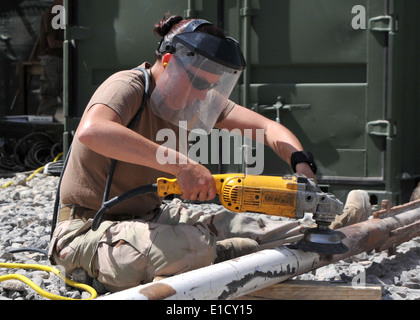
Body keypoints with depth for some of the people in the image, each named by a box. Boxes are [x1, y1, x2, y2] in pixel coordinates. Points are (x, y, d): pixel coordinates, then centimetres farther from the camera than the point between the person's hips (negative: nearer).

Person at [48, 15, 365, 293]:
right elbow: (91, 131, -43)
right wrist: (182, 164, -45)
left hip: (152, 216, 7)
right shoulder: (128, 87, -20)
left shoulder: (193, 98, 4)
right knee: (189, 248, -37)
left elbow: (266, 127, 6)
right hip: (87, 230, -7)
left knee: (289, 234, -6)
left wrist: (301, 163, -16)